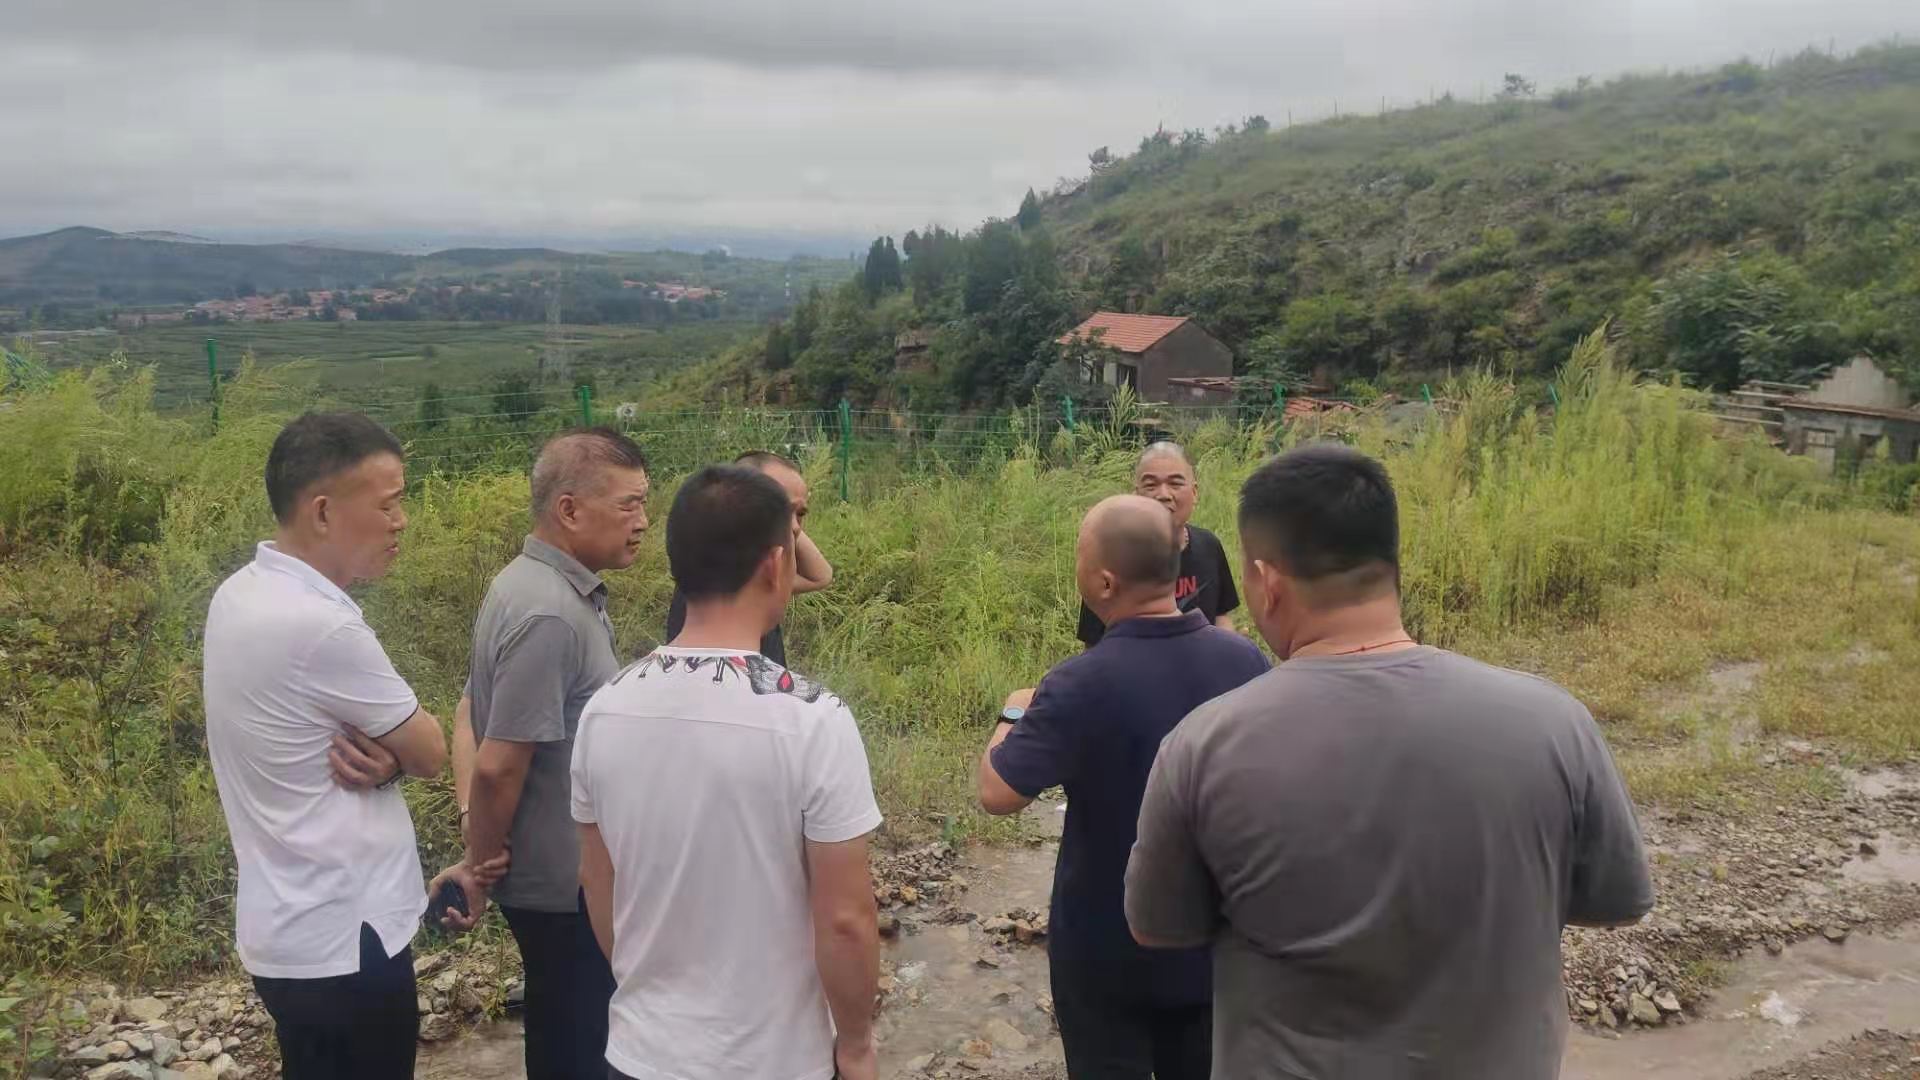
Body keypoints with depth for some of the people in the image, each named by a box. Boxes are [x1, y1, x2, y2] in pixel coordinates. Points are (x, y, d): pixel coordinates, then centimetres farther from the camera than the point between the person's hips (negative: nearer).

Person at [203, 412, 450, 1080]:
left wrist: (378, 756, -11)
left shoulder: (242, 593, 2)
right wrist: (393, 756, 4)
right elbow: (432, 753, -15)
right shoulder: (320, 627, -27)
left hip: (294, 926, 9)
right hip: (341, 941, -9)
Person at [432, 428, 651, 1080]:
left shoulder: (535, 586, 5)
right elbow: (499, 767, -26)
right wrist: (479, 868, -10)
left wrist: (474, 831, 0)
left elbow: (471, 714, 10)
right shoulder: (550, 615, -27)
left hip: (556, 871, 9)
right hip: (566, 884, -9)